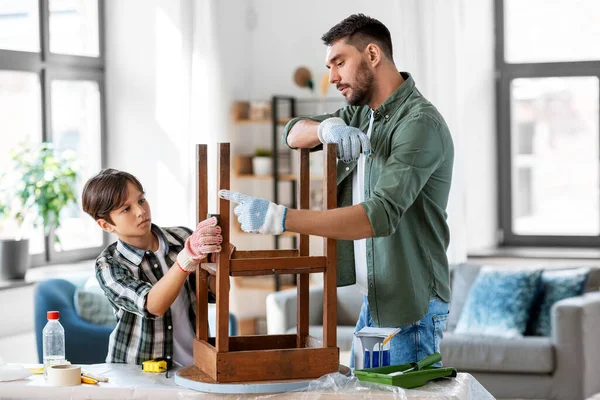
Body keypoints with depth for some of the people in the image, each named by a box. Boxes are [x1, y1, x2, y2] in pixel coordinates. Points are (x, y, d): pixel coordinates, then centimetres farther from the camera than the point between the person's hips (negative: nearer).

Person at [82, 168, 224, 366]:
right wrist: (187, 257, -35)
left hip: (193, 365, 2)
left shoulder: (182, 237, 4)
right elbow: (151, 306, -21)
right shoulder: (108, 266, -4)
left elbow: (215, 293, 2)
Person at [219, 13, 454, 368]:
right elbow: (294, 134, 6)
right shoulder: (361, 112, 10)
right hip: (373, 300, 8)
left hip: (410, 308, -8)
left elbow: (381, 216, -28)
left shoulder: (420, 124, -19)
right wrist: (326, 128, -20)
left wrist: (278, 218, -35)